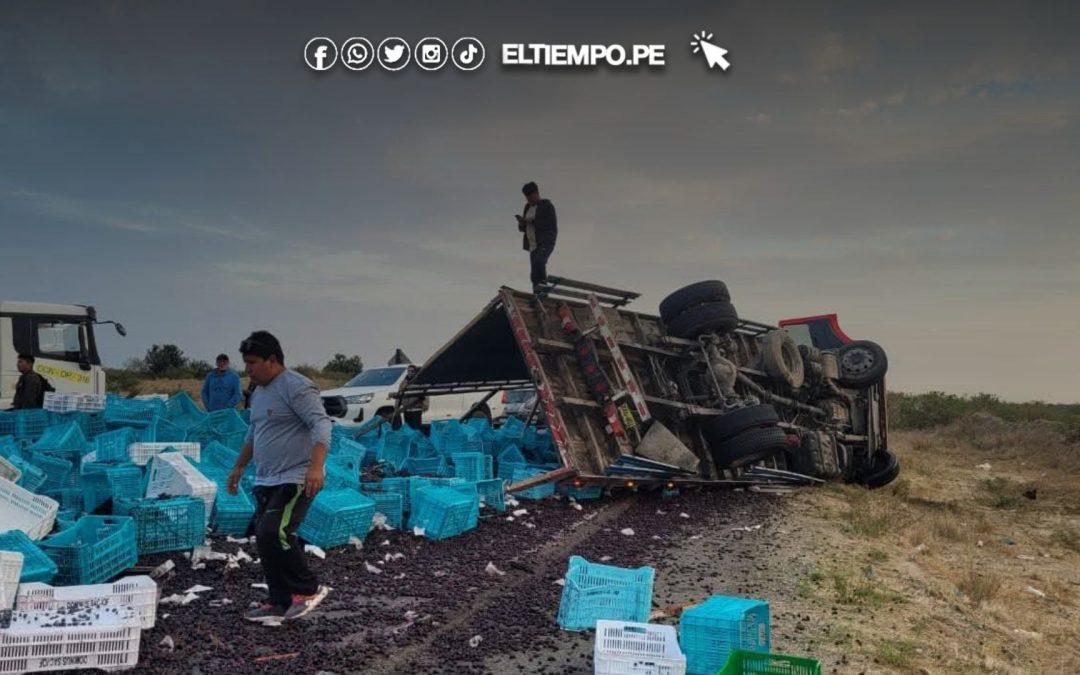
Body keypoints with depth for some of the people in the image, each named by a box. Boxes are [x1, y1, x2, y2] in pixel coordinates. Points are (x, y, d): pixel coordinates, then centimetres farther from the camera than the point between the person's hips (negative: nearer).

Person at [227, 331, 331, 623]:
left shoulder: (296, 387, -15)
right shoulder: (259, 392, 16)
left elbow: (321, 425, -23)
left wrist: (316, 466, -34)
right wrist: (239, 467, 32)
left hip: (296, 481, -10)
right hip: (266, 482, 10)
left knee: (273, 534, -19)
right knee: (266, 540, 8)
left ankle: (308, 589, -2)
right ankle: (280, 603, 19)